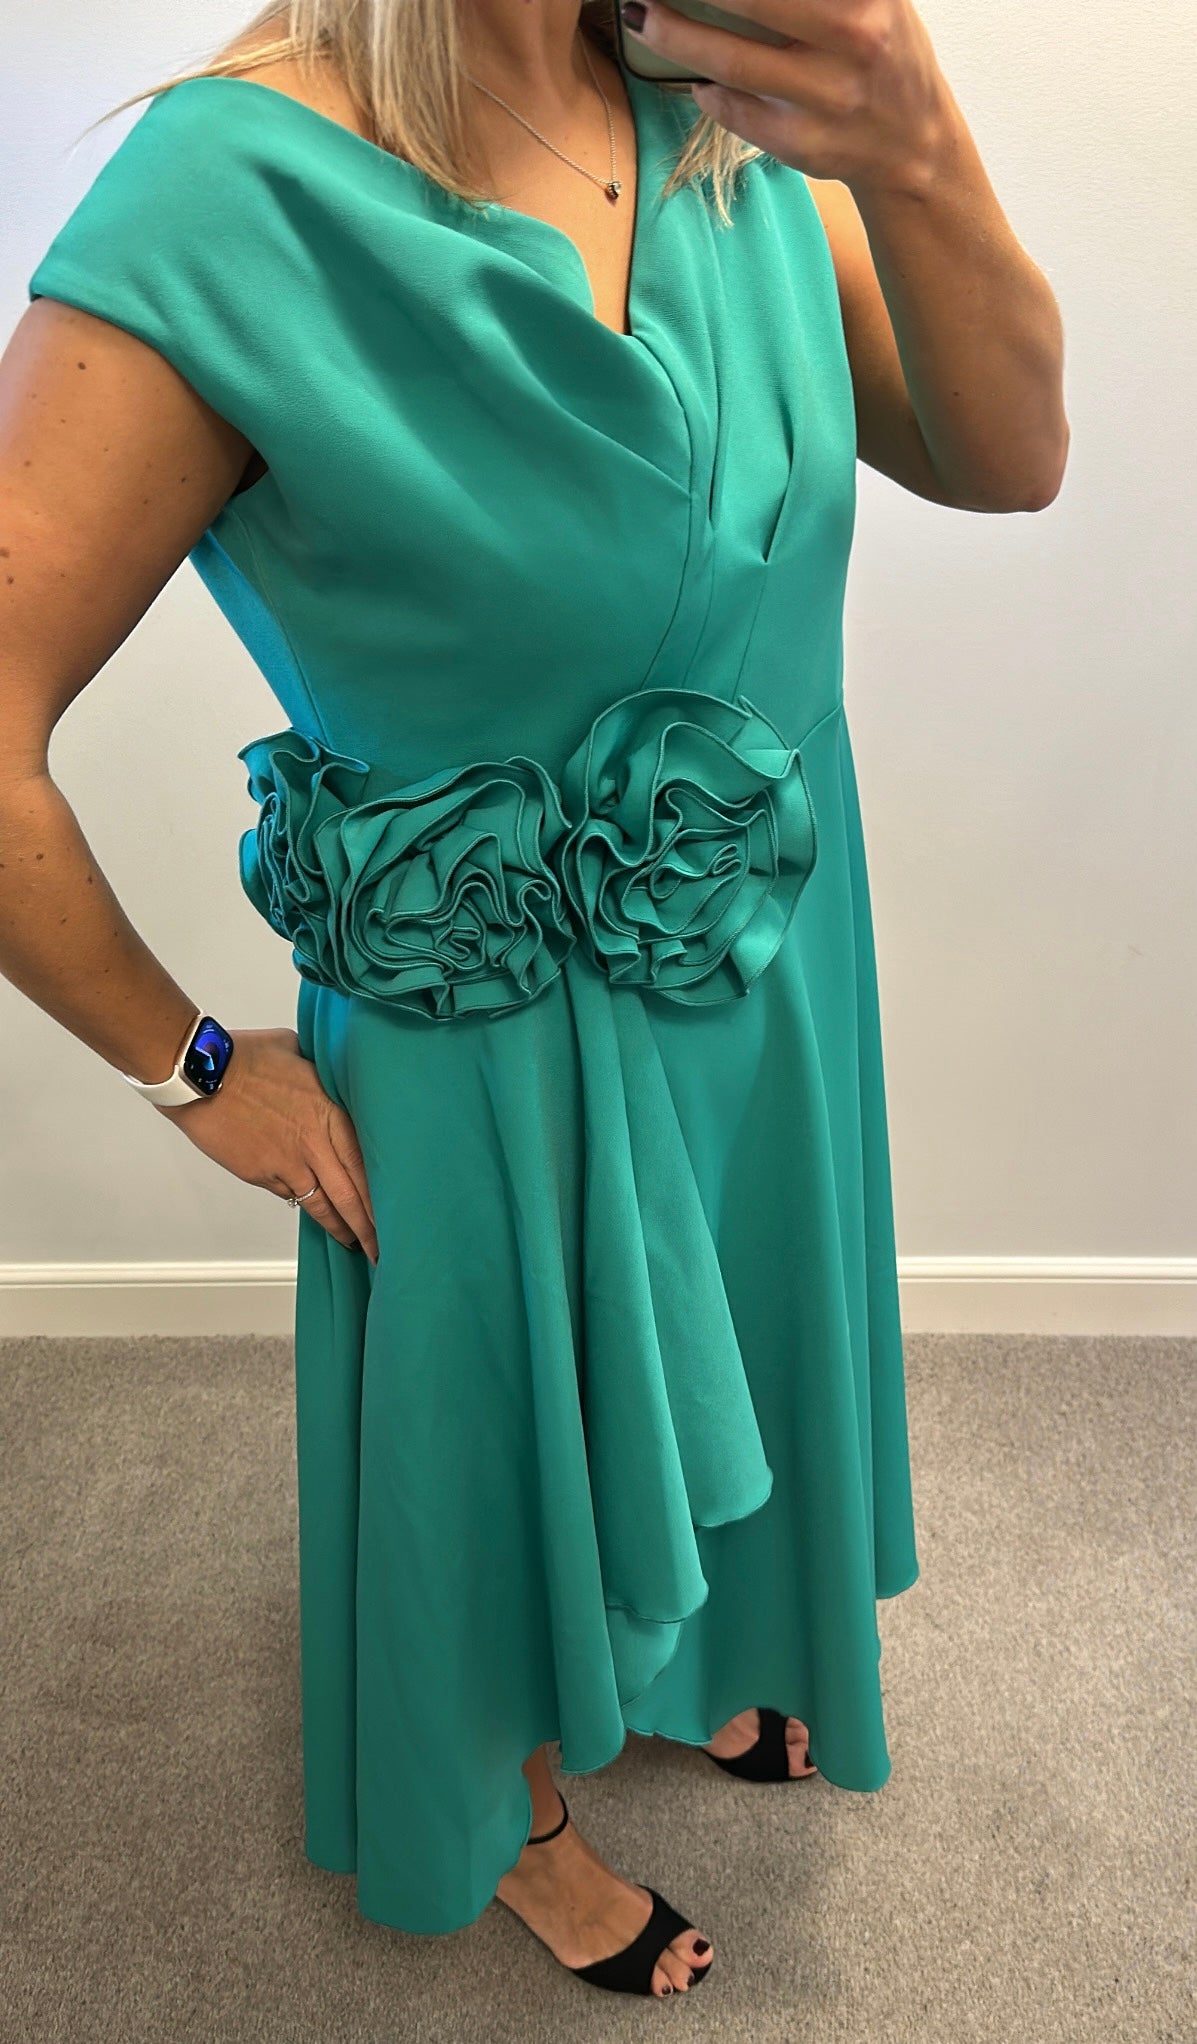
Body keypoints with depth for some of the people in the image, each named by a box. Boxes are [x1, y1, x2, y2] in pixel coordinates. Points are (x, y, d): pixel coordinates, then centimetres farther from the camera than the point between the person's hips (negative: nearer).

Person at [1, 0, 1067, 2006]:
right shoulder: (239, 189, -23)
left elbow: (1010, 464, -7)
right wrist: (189, 1068, -13)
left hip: (772, 983, 6)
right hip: (503, 1046, -5)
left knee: (708, 1382, 28)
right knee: (522, 1447, 20)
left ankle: (695, 1680, 63)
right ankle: (529, 1824, 55)